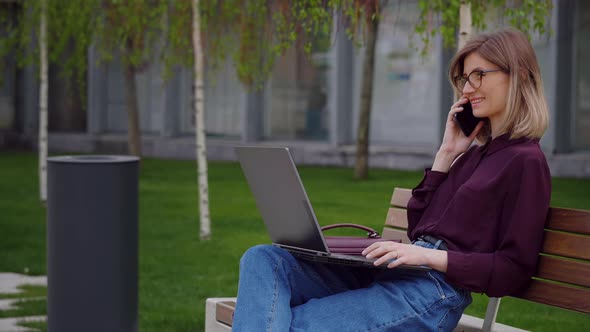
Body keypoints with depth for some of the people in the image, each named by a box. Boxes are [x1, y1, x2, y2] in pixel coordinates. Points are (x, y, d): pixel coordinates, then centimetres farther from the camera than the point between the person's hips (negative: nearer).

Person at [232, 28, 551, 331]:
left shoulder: (525, 161, -4)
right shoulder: (474, 153, 21)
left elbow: (514, 270, -10)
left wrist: (432, 256, -18)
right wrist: (446, 155, 12)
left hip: (438, 290, -9)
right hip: (397, 273, 9)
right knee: (262, 260, -11)